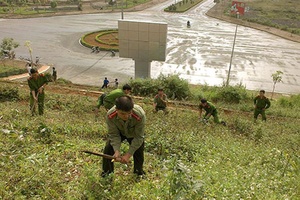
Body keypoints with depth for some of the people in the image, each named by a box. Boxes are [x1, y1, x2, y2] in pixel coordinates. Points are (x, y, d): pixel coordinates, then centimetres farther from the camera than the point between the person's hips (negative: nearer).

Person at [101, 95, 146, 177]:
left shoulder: (140, 115, -43)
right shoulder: (110, 116, -38)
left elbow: (138, 137, -30)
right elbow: (114, 135, -23)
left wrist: (128, 154, -32)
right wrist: (117, 151, -37)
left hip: (134, 134, -1)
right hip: (118, 132, 1)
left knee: (138, 151, 0)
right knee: (108, 148, -9)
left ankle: (139, 172, 30)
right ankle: (107, 172, 14)